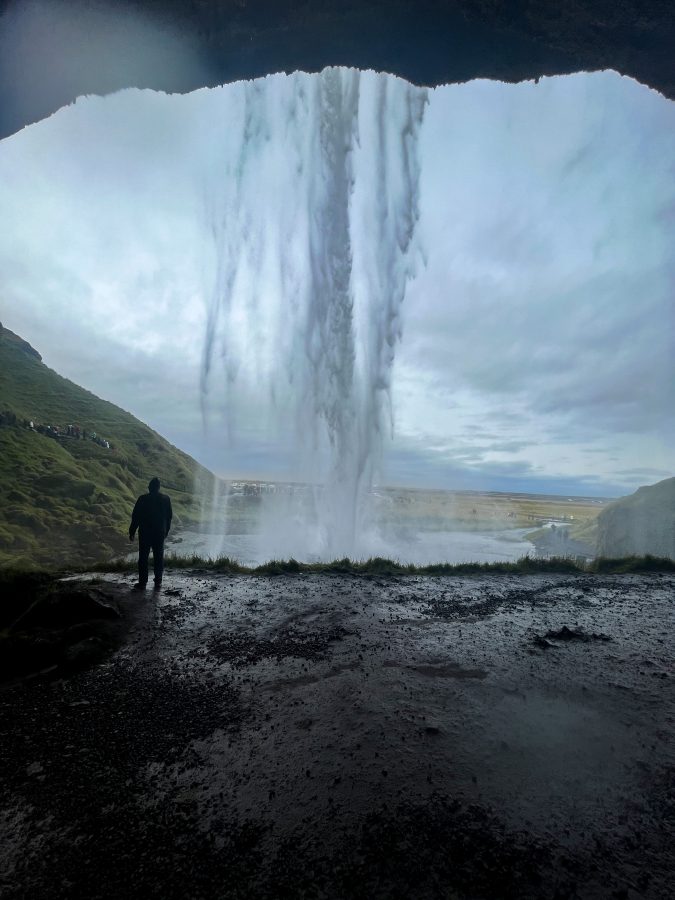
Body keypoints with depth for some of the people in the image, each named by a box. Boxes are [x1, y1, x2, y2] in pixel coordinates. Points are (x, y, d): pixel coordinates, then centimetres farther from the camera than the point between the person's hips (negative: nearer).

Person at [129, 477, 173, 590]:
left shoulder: (143, 499, -9)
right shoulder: (166, 499, 0)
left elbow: (135, 517, -6)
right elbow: (169, 516, 6)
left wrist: (132, 532, 3)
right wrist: (166, 531, 17)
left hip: (145, 533, -2)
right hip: (160, 533, 2)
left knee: (143, 558, 6)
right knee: (159, 558, 9)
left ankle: (142, 583, 8)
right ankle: (158, 583, 12)